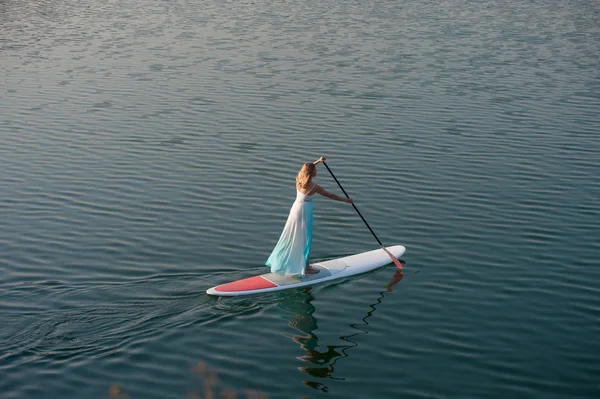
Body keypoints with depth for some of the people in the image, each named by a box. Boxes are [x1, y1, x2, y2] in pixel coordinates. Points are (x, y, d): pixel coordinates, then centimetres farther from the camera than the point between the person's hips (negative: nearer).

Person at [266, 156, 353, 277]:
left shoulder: (299, 180, -4)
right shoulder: (314, 187, -21)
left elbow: (307, 168, 20)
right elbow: (331, 195, -11)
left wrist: (318, 161, 27)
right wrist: (345, 200, 1)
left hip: (295, 208, 7)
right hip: (304, 213, -7)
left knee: (292, 238, 20)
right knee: (305, 239, 4)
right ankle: (306, 267, 13)